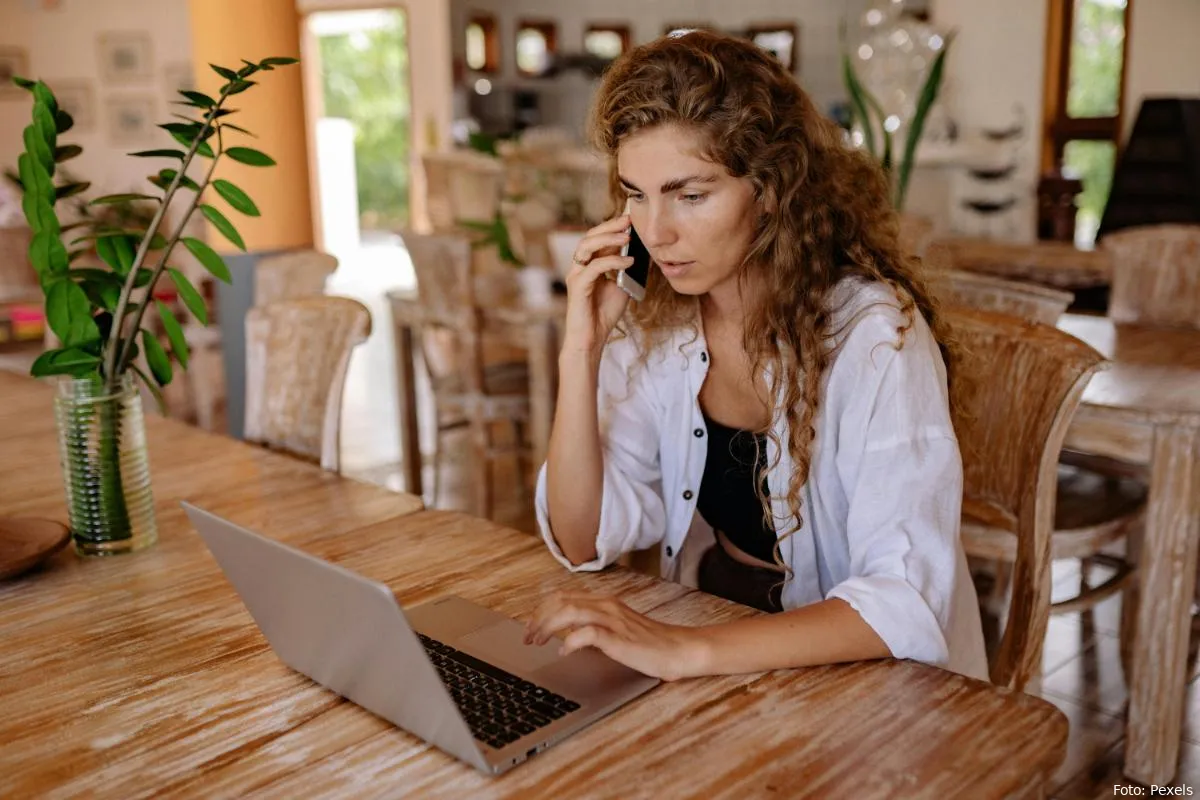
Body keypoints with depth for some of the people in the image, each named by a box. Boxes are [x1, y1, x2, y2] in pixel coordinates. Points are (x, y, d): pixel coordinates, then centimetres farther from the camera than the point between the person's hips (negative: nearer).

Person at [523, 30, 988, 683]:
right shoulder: (653, 322, -4)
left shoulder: (872, 335, -20)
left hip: (870, 678, -4)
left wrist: (688, 650, -38)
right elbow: (584, 542, -6)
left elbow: (907, 603, -28)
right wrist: (582, 352, -16)